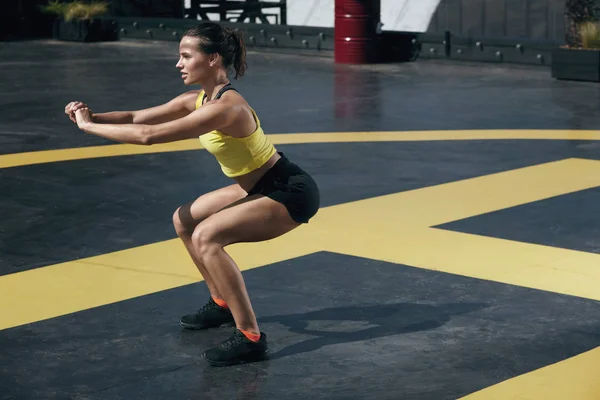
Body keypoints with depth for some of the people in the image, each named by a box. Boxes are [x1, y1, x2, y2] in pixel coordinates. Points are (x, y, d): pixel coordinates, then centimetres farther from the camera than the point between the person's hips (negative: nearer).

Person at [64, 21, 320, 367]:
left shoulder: (225, 107, -29)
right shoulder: (198, 100, 1)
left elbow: (149, 136, -32)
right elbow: (137, 117, 0)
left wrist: (88, 126, -23)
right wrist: (92, 116, -16)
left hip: (292, 193, -10)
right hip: (261, 186, 10)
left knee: (206, 236, -25)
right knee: (185, 220, 16)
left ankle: (250, 338, -19)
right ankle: (222, 304, 30)